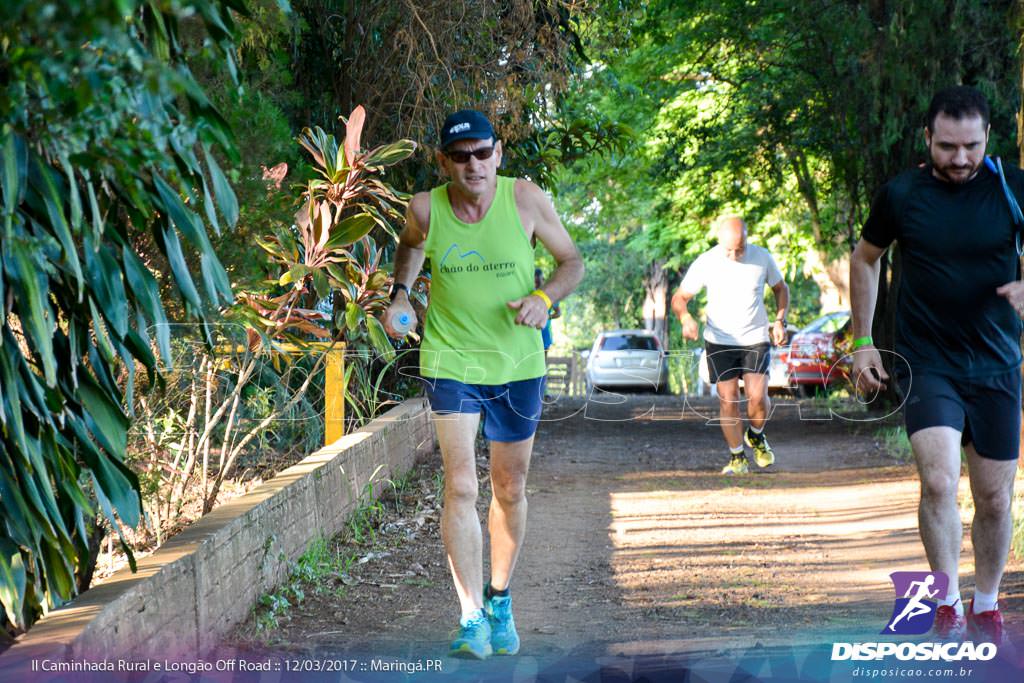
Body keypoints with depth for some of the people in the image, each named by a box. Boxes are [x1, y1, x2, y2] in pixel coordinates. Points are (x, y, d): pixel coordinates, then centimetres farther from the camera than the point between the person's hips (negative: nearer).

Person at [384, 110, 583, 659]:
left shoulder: (526, 198, -11)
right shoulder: (425, 210, -9)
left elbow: (572, 261, 0)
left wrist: (544, 297, -19)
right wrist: (400, 293, 0)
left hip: (518, 365, 2)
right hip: (450, 362, -1)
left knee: (510, 491, 14)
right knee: (460, 487, -16)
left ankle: (500, 601, 35)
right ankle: (472, 619, -13)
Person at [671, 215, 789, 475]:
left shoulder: (762, 258, -7)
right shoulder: (705, 263, -11)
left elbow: (781, 288, 11)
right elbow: (679, 297, -7)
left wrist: (780, 321, -4)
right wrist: (686, 318, -29)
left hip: (756, 339, 1)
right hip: (719, 341, 0)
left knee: (758, 397, -12)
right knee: (728, 400, -5)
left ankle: (756, 436, 20)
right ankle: (737, 458, 11)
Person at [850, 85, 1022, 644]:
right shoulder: (900, 195, -4)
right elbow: (865, 258, 13)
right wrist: (862, 340, 9)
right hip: (926, 365, -1)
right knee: (938, 481, -19)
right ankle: (948, 605, -4)